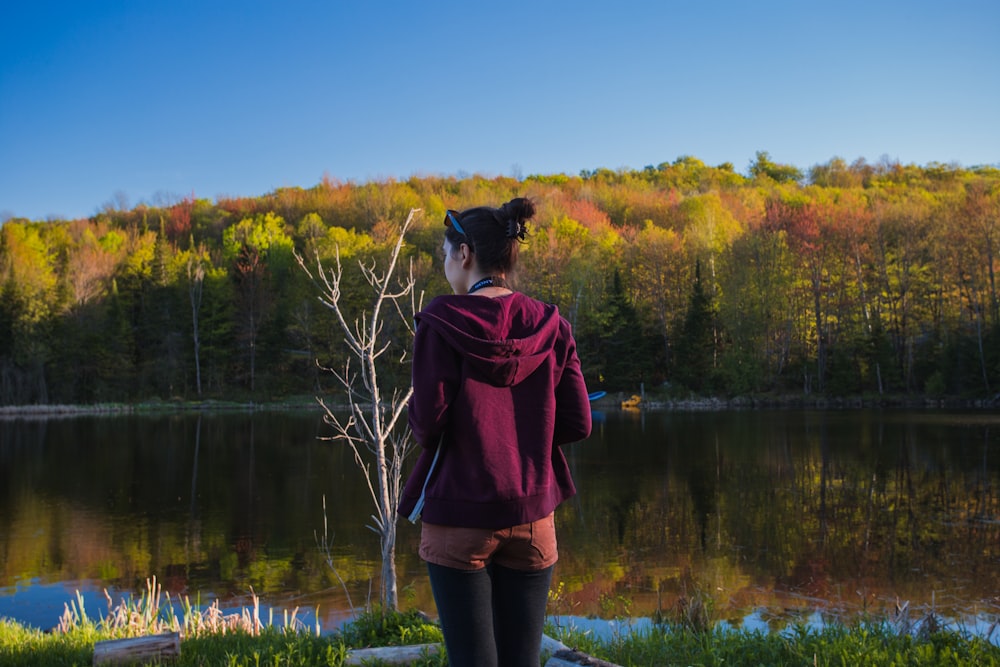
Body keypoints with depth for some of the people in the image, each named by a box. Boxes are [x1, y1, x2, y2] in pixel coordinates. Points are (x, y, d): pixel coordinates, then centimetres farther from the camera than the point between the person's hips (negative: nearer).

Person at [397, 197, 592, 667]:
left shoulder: (441, 321, -9)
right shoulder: (549, 325, 1)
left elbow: (428, 423, -14)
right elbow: (577, 424, -1)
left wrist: (417, 413, 8)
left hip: (458, 514, -3)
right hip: (531, 515, 3)